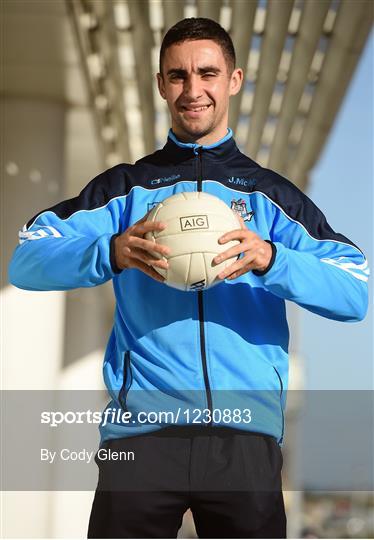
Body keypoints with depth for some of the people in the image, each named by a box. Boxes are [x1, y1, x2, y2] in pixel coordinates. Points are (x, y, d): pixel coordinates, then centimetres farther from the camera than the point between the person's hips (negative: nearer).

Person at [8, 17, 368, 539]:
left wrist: (271, 260, -18)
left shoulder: (272, 195, 13)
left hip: (246, 432, 1)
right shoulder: (126, 187, 14)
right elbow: (26, 261, 0)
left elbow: (356, 293, 0)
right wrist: (111, 254, -19)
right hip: (142, 428, 0)